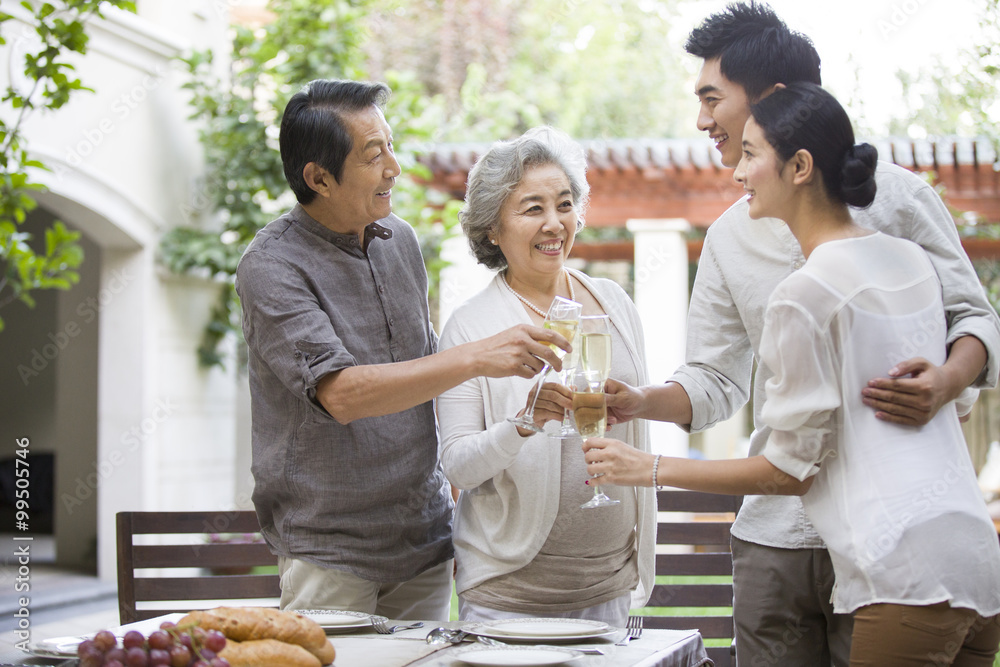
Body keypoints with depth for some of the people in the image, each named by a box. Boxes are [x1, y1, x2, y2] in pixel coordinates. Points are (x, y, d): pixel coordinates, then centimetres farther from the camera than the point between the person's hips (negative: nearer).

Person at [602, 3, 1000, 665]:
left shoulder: (891, 195, 2)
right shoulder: (729, 237, 15)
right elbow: (714, 381, 14)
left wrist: (946, 381, -19)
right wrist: (639, 402, -6)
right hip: (775, 534, 4)